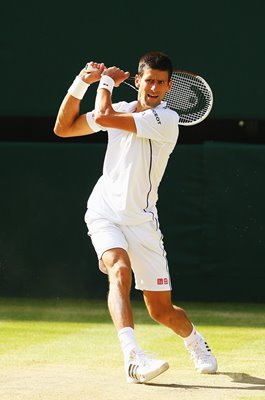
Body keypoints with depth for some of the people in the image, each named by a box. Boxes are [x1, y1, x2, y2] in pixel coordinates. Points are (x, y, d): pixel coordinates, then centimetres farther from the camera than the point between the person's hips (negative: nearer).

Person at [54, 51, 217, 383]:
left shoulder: (166, 119, -13)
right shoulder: (121, 110, 8)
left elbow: (102, 117, -20)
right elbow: (63, 128, 14)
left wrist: (107, 81, -1)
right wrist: (82, 82, 5)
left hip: (141, 220, -3)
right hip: (104, 213, 3)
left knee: (162, 311, 3)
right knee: (120, 269, -31)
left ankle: (194, 341, 39)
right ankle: (133, 359, -45)